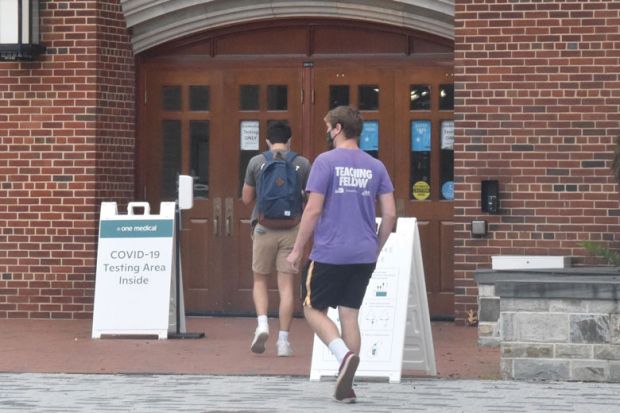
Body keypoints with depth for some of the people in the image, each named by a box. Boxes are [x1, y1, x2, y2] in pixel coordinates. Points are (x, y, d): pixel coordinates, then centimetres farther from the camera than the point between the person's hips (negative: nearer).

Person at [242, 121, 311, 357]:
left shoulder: (256, 162, 1)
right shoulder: (302, 164, 2)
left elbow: (246, 199, 6)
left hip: (264, 228, 0)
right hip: (292, 229, 0)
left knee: (260, 280, 15)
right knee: (287, 284, 2)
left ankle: (262, 324, -7)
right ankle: (283, 340, 1)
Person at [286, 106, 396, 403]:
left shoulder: (326, 162, -7)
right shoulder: (375, 167, 7)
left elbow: (313, 210, -11)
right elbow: (390, 214, 5)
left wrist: (297, 250, -3)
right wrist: (375, 250, 17)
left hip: (329, 253, -5)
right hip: (363, 256, 5)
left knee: (313, 309, 8)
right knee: (349, 315, 9)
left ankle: (345, 355, -18)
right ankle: (345, 386, 6)